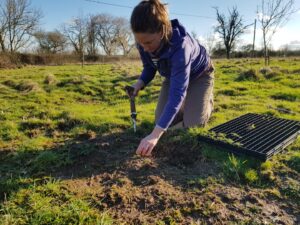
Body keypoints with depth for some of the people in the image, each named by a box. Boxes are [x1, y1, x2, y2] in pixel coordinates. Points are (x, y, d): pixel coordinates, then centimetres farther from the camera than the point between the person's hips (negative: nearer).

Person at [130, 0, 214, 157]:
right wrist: (140, 83, -29)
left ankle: (208, 101, 19)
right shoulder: (144, 42, -25)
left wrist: (155, 135, -55)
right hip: (173, 75, 5)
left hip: (199, 75, -5)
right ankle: (184, 106, 26)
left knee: (193, 122, -13)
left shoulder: (180, 46, -44)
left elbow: (177, 93, -49)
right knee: (162, 119, -3)